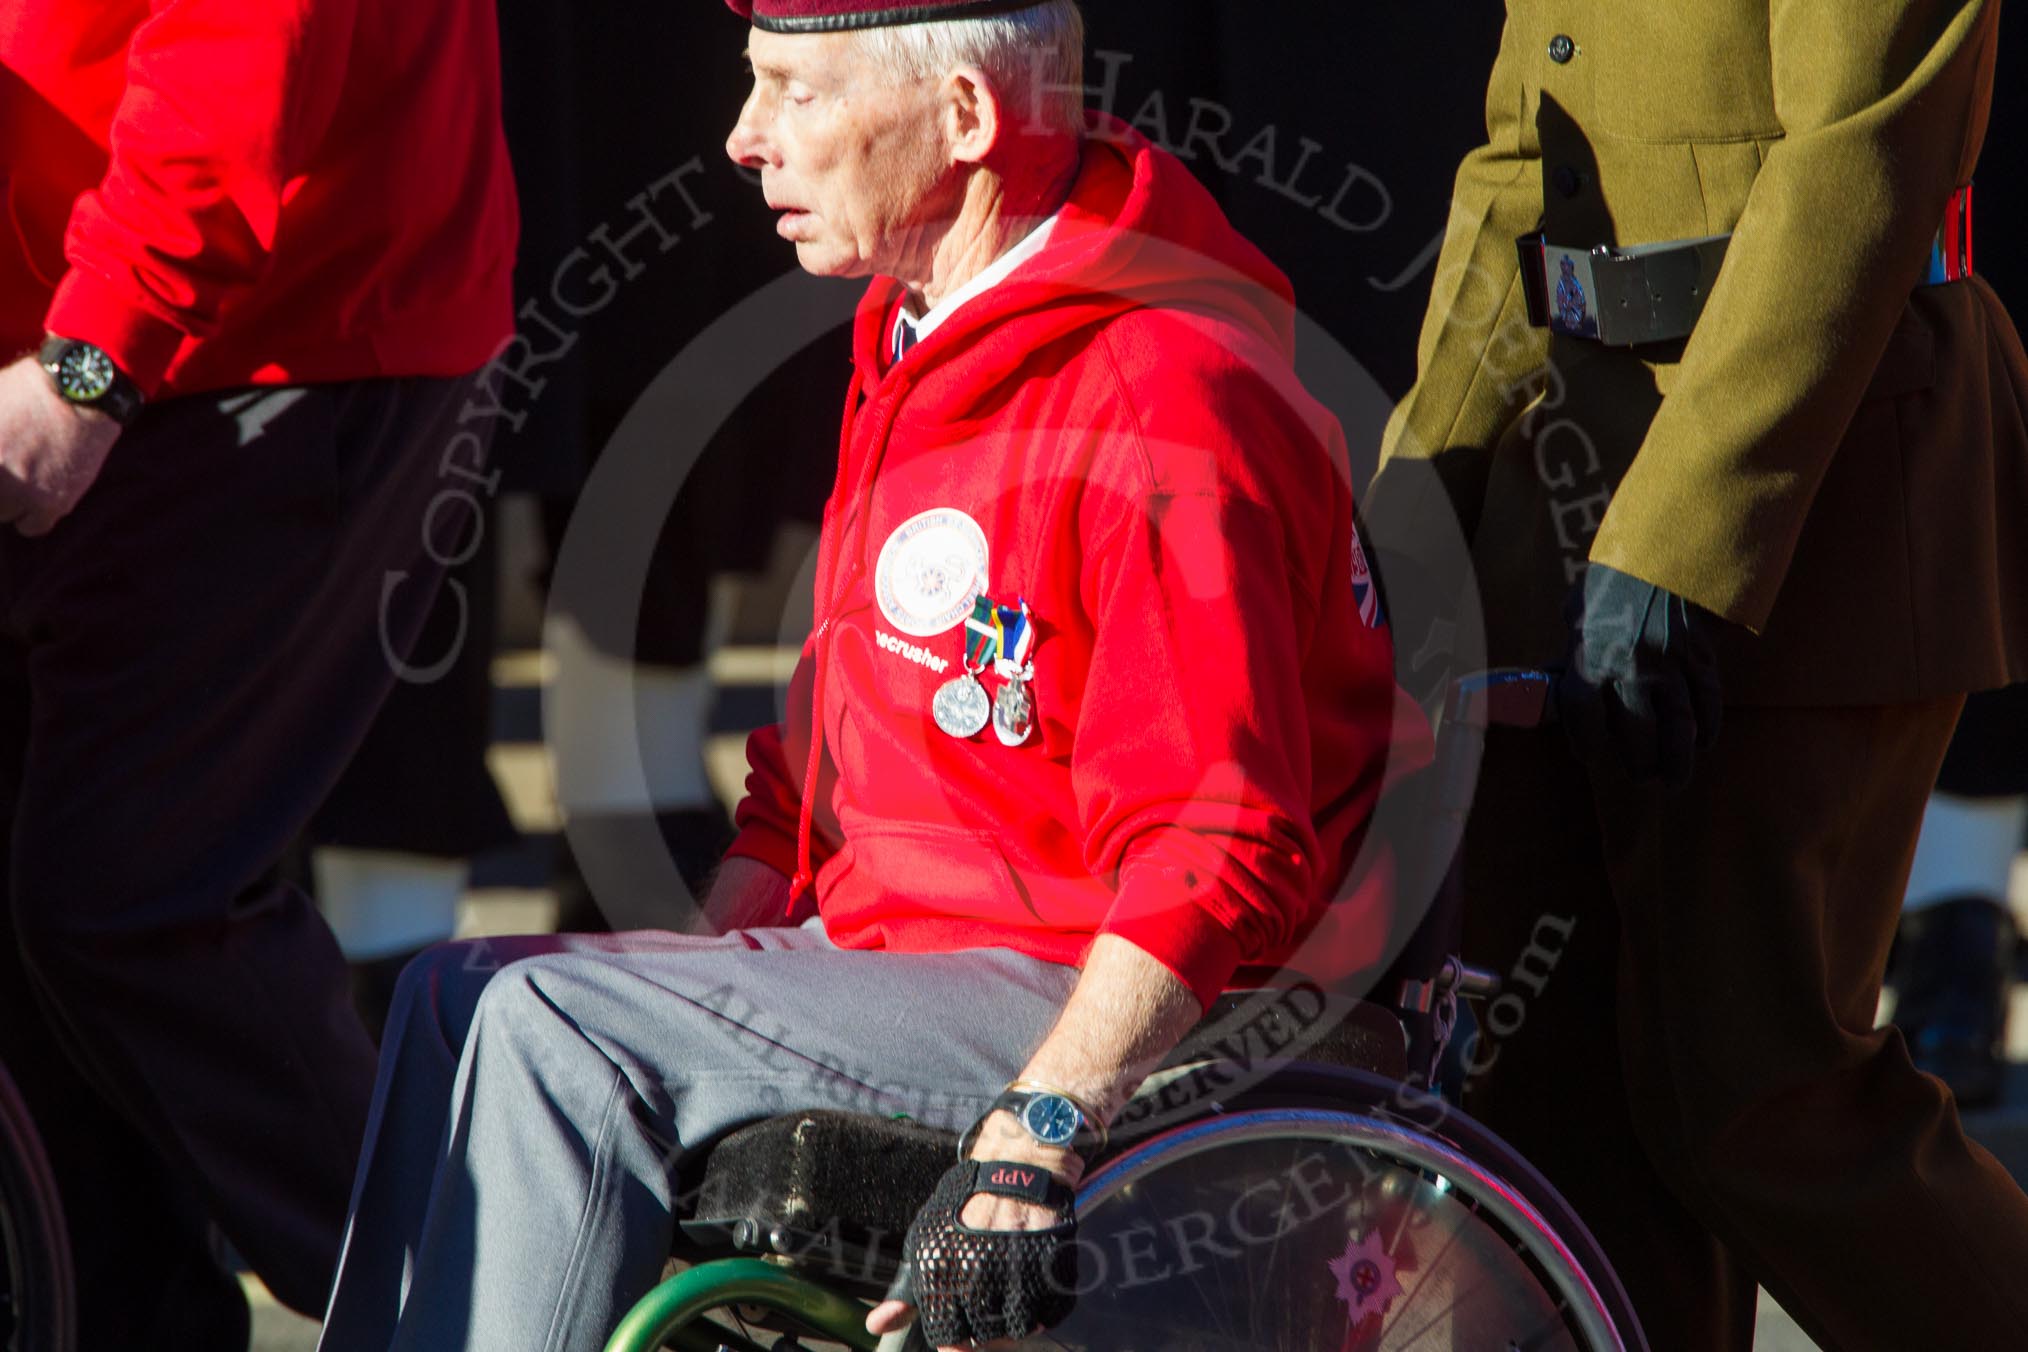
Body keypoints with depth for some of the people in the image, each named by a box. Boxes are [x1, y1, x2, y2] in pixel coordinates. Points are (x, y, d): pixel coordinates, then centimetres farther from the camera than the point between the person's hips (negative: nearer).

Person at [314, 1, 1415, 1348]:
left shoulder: (1165, 390, -19)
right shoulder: (921, 347, 14)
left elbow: (1218, 856, -25)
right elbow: (825, 744, 22)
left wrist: (1042, 1129, -33)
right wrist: (703, 975, 10)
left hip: (1109, 1010, -10)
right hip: (902, 948, 10)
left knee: (555, 1022, -19)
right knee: (463, 995, 1)